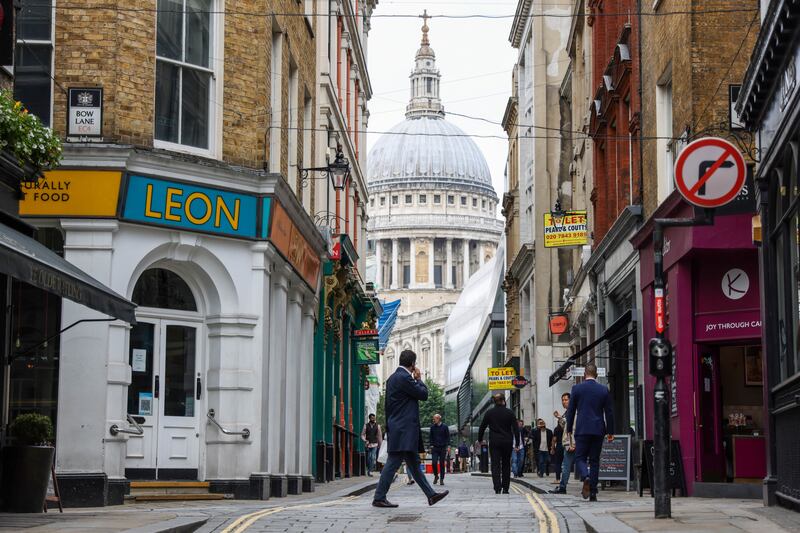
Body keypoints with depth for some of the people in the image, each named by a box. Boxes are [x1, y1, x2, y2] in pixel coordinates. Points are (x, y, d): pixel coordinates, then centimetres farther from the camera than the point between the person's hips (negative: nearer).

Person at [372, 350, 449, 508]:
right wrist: (418, 379, 4)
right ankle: (379, 498, -5)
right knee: (393, 463, -8)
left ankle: (431, 495, 15)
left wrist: (389, 425, 22)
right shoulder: (404, 377, -15)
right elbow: (423, 394, -10)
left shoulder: (392, 378, 16)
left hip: (397, 428, 11)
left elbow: (387, 405, 19)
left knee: (414, 464, 11)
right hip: (404, 429, -11)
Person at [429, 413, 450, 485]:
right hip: (435, 447, 1)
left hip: (443, 448, -1)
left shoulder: (444, 427, 1)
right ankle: (436, 476, 11)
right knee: (434, 462, -10)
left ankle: (441, 479, 9)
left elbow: (448, 437, 4)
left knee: (442, 463, 1)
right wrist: (431, 445, 3)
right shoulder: (432, 427, 7)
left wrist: (448, 446, -5)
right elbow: (431, 437, 13)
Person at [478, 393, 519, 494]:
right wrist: (517, 443, 2)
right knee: (506, 465, 12)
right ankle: (505, 488, 12)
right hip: (507, 442, 1)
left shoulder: (489, 413, 0)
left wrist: (480, 439, 20)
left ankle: (497, 488, -16)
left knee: (495, 465, -2)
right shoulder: (509, 413, -1)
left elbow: (482, 427, 6)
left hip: (494, 442, -1)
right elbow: (515, 428, -2)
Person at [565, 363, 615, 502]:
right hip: (598, 430, 2)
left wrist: (569, 429, 11)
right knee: (594, 460, 8)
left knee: (580, 458, 5)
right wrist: (610, 431, 11)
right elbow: (609, 412, 5)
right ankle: (593, 493, 6)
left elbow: (571, 411, 2)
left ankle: (585, 477, -26)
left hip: (582, 430, -2)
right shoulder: (604, 390, 2)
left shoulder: (577, 388, -2)